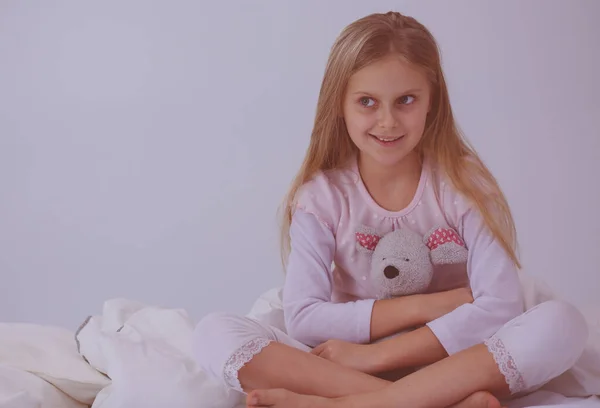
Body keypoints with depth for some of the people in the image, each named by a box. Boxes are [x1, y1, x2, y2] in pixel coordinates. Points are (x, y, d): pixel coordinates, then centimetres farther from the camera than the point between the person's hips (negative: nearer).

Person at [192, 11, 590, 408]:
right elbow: (303, 319, -13)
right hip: (341, 368, 1)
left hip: (454, 366, 0)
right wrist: (423, 305, -17)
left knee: (563, 323, -27)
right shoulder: (321, 193, -4)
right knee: (214, 332, -22)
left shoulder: (463, 181, -6)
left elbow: (501, 305, -17)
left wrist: (377, 353, -22)